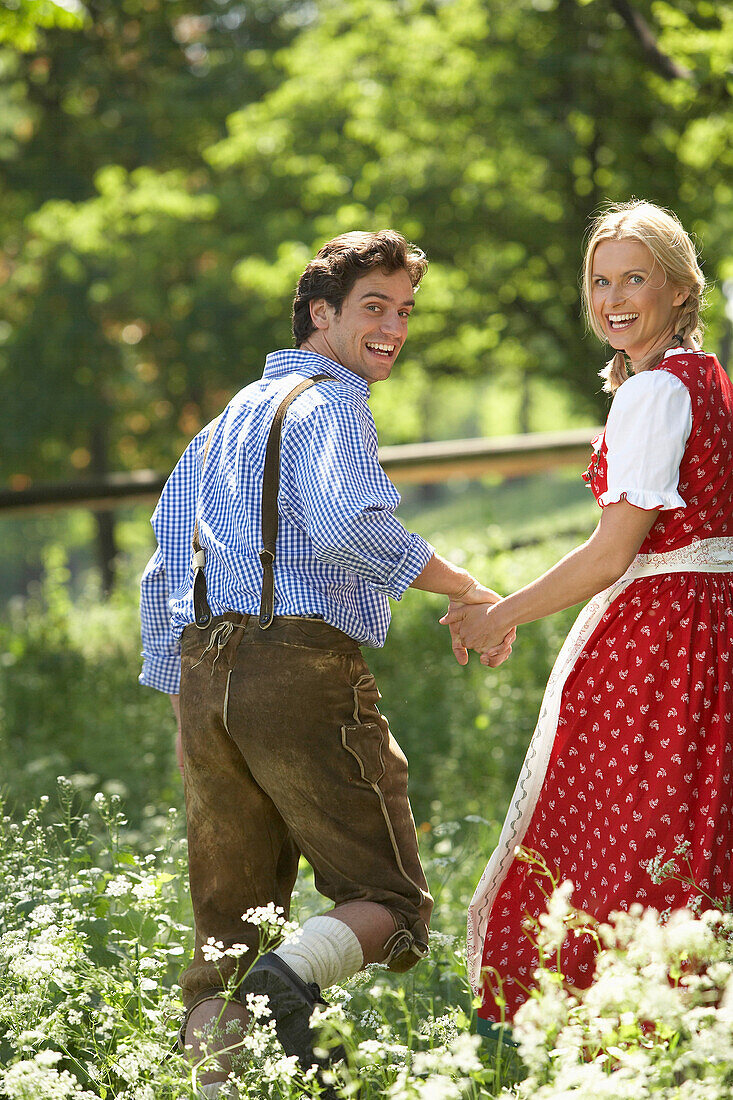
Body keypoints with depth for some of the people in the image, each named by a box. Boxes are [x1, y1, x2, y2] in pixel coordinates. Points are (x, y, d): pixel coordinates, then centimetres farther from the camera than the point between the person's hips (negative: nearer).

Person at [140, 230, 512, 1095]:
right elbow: (350, 525, -21)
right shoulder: (330, 401, -1)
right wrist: (468, 591, -14)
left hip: (203, 671, 8)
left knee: (228, 918, 11)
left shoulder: (232, 417, 27)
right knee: (388, 901, -5)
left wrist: (178, 690, 26)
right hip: (302, 664, -8)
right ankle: (294, 974, -32)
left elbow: (165, 565, 26)